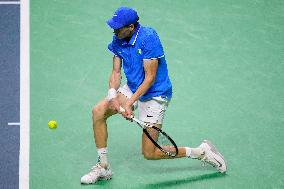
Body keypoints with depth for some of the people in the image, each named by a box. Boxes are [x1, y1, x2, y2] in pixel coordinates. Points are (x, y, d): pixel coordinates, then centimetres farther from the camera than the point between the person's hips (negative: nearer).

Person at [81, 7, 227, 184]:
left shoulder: (148, 38, -25)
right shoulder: (118, 41, -4)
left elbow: (150, 78, -24)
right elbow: (116, 72, 0)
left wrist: (129, 102, -29)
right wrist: (112, 95, -20)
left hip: (154, 94, -7)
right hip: (132, 89, 7)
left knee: (149, 153, -9)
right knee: (98, 111, -9)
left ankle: (201, 151, 7)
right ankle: (103, 167, 4)